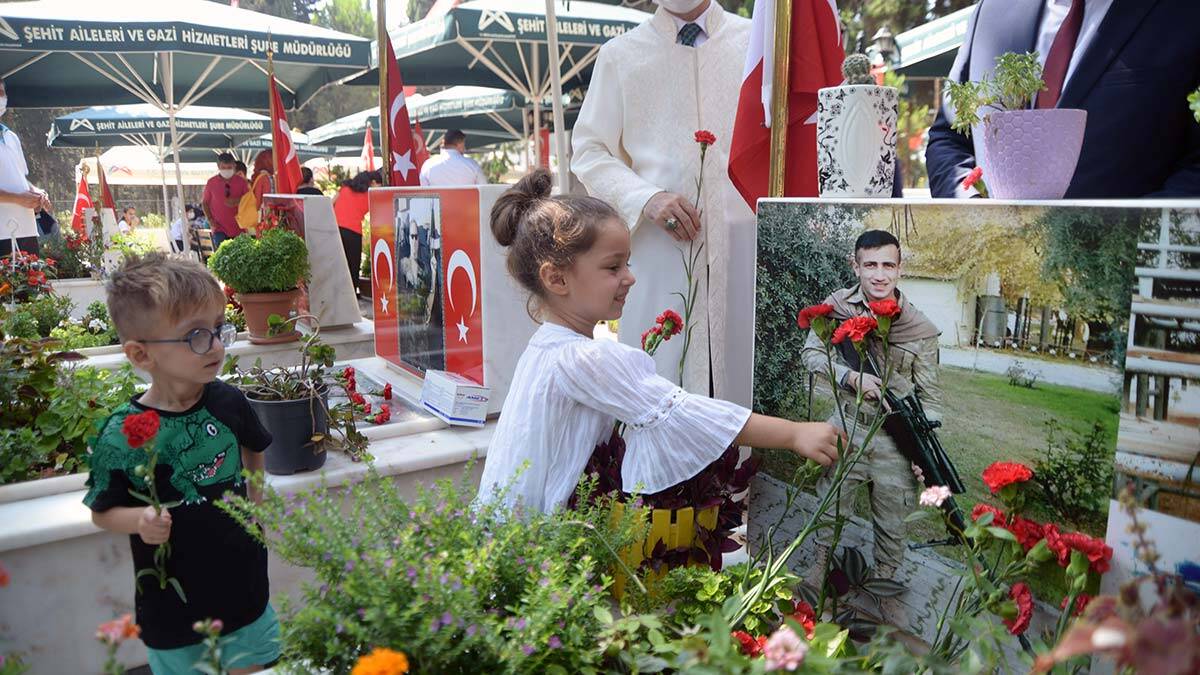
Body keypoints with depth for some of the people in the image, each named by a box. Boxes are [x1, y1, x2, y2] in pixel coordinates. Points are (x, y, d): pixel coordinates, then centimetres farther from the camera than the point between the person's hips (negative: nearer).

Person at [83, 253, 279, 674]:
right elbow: (101, 512, -6)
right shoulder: (122, 434, -19)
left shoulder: (229, 402, -9)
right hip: (173, 607, -3)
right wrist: (139, 520, -25)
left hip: (245, 584, 3)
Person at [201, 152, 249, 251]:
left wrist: (238, 201, -17)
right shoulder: (211, 183, 1)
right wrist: (210, 220, -1)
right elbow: (205, 202, 10)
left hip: (238, 227, 1)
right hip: (219, 228, -1)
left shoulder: (241, 182, 1)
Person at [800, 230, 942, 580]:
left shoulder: (921, 330, -7)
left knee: (892, 527, 13)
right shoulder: (837, 306, -5)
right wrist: (852, 377, -19)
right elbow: (811, 353, -3)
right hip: (846, 428, 1)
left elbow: (930, 397, -2)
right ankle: (820, 570, 34)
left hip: (897, 438, 0)